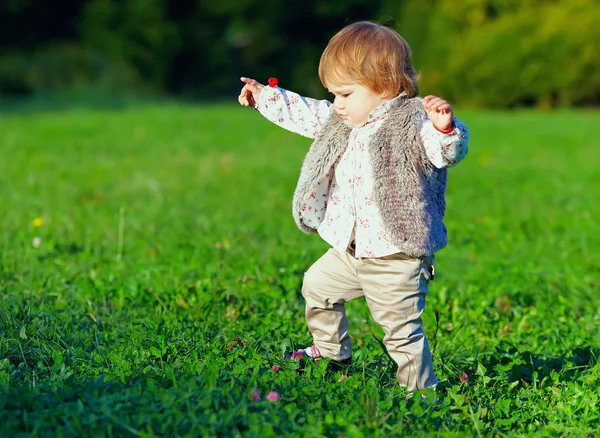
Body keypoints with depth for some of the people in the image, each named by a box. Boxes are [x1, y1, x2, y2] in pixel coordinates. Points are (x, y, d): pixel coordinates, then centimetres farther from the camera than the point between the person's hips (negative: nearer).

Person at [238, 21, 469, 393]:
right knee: (318, 285, 27)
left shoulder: (412, 121, -18)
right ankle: (332, 353, 48)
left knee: (401, 328, -6)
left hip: (396, 256, -9)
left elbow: (448, 151, -32)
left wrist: (445, 127, -53)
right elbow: (305, 114, 23)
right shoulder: (342, 121, 8)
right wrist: (264, 96, 29)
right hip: (351, 250, 9)